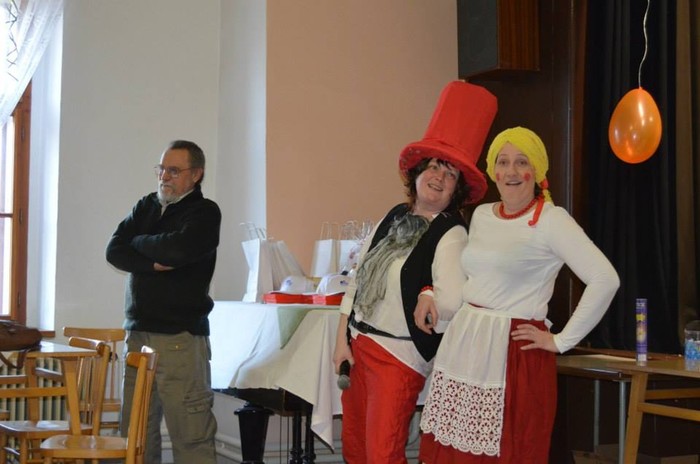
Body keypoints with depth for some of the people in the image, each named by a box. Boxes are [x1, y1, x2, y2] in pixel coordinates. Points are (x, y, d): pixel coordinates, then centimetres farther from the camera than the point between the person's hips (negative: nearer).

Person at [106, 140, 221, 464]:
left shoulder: (204, 212, 0)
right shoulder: (146, 206, 17)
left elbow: (178, 248, -19)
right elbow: (114, 251, 6)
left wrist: (139, 243, 0)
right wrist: (153, 263, -11)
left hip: (180, 336, -6)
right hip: (139, 332, 6)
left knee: (191, 436, -7)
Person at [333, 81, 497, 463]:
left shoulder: (451, 236, -14)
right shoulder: (395, 218, 8)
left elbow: (451, 303, -28)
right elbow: (357, 279, 9)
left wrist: (423, 297, -9)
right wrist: (342, 340, 5)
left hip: (399, 356, -7)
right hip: (357, 345, 7)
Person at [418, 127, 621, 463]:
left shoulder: (551, 219, -9)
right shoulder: (481, 214, 13)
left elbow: (605, 279, -17)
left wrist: (561, 341, -14)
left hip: (514, 357, -6)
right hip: (462, 349, 7)